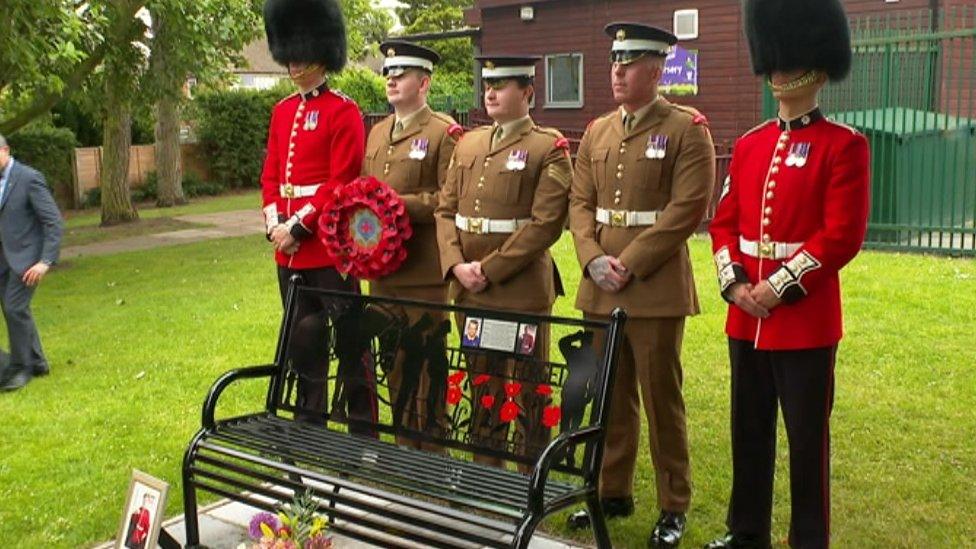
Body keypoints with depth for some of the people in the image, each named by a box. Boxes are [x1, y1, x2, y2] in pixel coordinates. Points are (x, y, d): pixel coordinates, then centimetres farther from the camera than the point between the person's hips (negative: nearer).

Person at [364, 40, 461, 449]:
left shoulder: (444, 132, -7)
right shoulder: (377, 132, 16)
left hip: (423, 269, -7)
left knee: (424, 362, 0)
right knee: (394, 360, 14)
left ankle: (430, 453, 11)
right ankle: (404, 444, 26)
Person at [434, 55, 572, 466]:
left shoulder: (549, 148, -5)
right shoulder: (468, 144, 13)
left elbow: (546, 223, -13)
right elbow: (446, 209, 12)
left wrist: (489, 269, -16)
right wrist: (456, 265, -4)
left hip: (521, 290, -5)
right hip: (468, 289, 6)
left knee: (528, 391, 4)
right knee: (482, 387, 15)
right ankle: (485, 471, 28)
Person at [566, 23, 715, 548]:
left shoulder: (687, 129, -5)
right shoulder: (597, 131, 13)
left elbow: (687, 208, -13)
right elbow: (580, 202, 11)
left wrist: (629, 264, -15)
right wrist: (594, 260, -6)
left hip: (656, 289, -5)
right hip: (600, 288, 5)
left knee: (661, 400, 3)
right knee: (611, 397, 13)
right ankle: (613, 492, 28)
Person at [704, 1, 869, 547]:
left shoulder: (844, 145, -6)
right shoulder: (749, 145, 11)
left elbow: (843, 235, -13)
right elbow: (725, 223, 11)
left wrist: (778, 289, -16)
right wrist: (734, 283, -5)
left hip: (806, 319, -5)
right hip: (745, 318, 6)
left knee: (806, 436, 4)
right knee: (750, 430, 14)